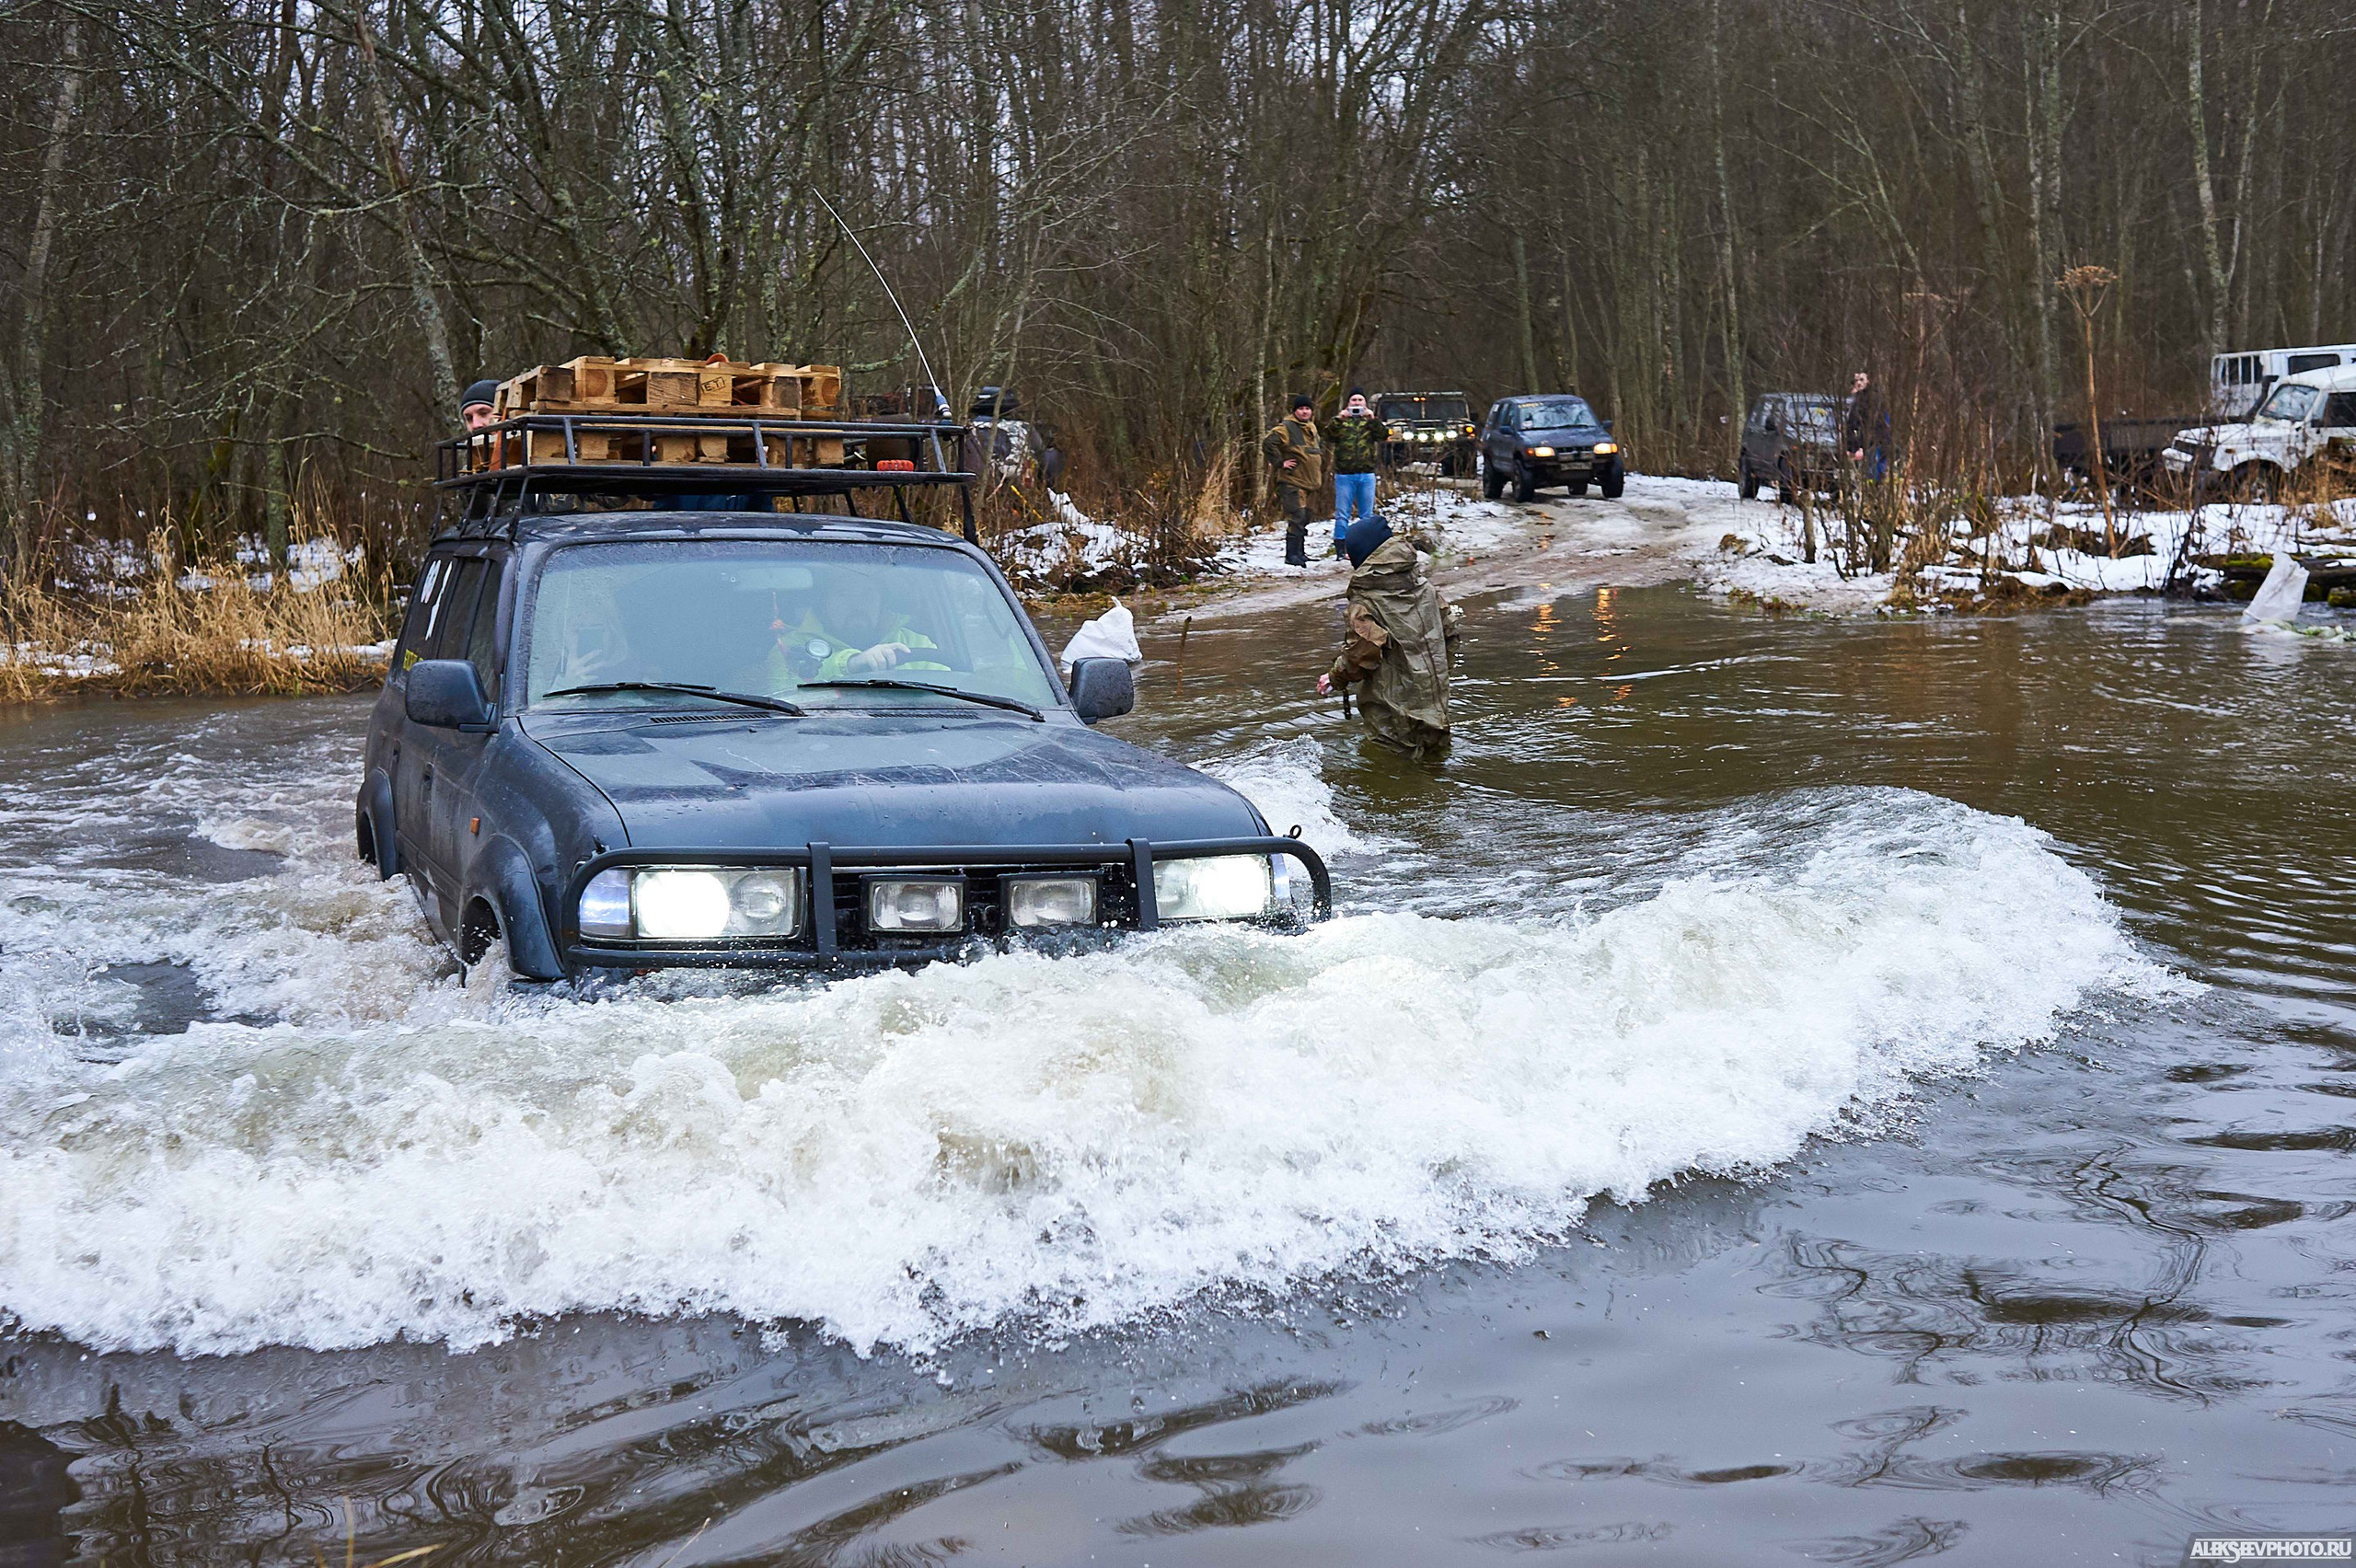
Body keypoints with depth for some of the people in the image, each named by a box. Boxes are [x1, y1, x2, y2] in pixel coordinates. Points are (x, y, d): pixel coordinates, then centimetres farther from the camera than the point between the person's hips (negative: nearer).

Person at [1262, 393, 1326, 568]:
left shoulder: (1312, 429, 17)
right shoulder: (1286, 428, -10)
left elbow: (1320, 449, 35)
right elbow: (1268, 444, -20)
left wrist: (1321, 473, 25)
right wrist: (1280, 463, -18)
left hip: (1309, 482, 9)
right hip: (1292, 482, -9)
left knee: (1304, 519, 13)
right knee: (1296, 517, -16)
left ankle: (1299, 552, 21)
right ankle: (1292, 555, -16)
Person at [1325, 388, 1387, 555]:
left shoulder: (1370, 421, 12)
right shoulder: (1340, 420, 9)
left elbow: (1383, 436, -4)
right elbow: (1329, 438, -7)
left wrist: (1373, 419, -16)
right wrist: (1338, 420, -19)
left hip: (1366, 474, 2)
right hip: (1344, 474, -2)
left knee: (1367, 515, 7)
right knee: (1342, 514, -2)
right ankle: (1340, 549, -1)